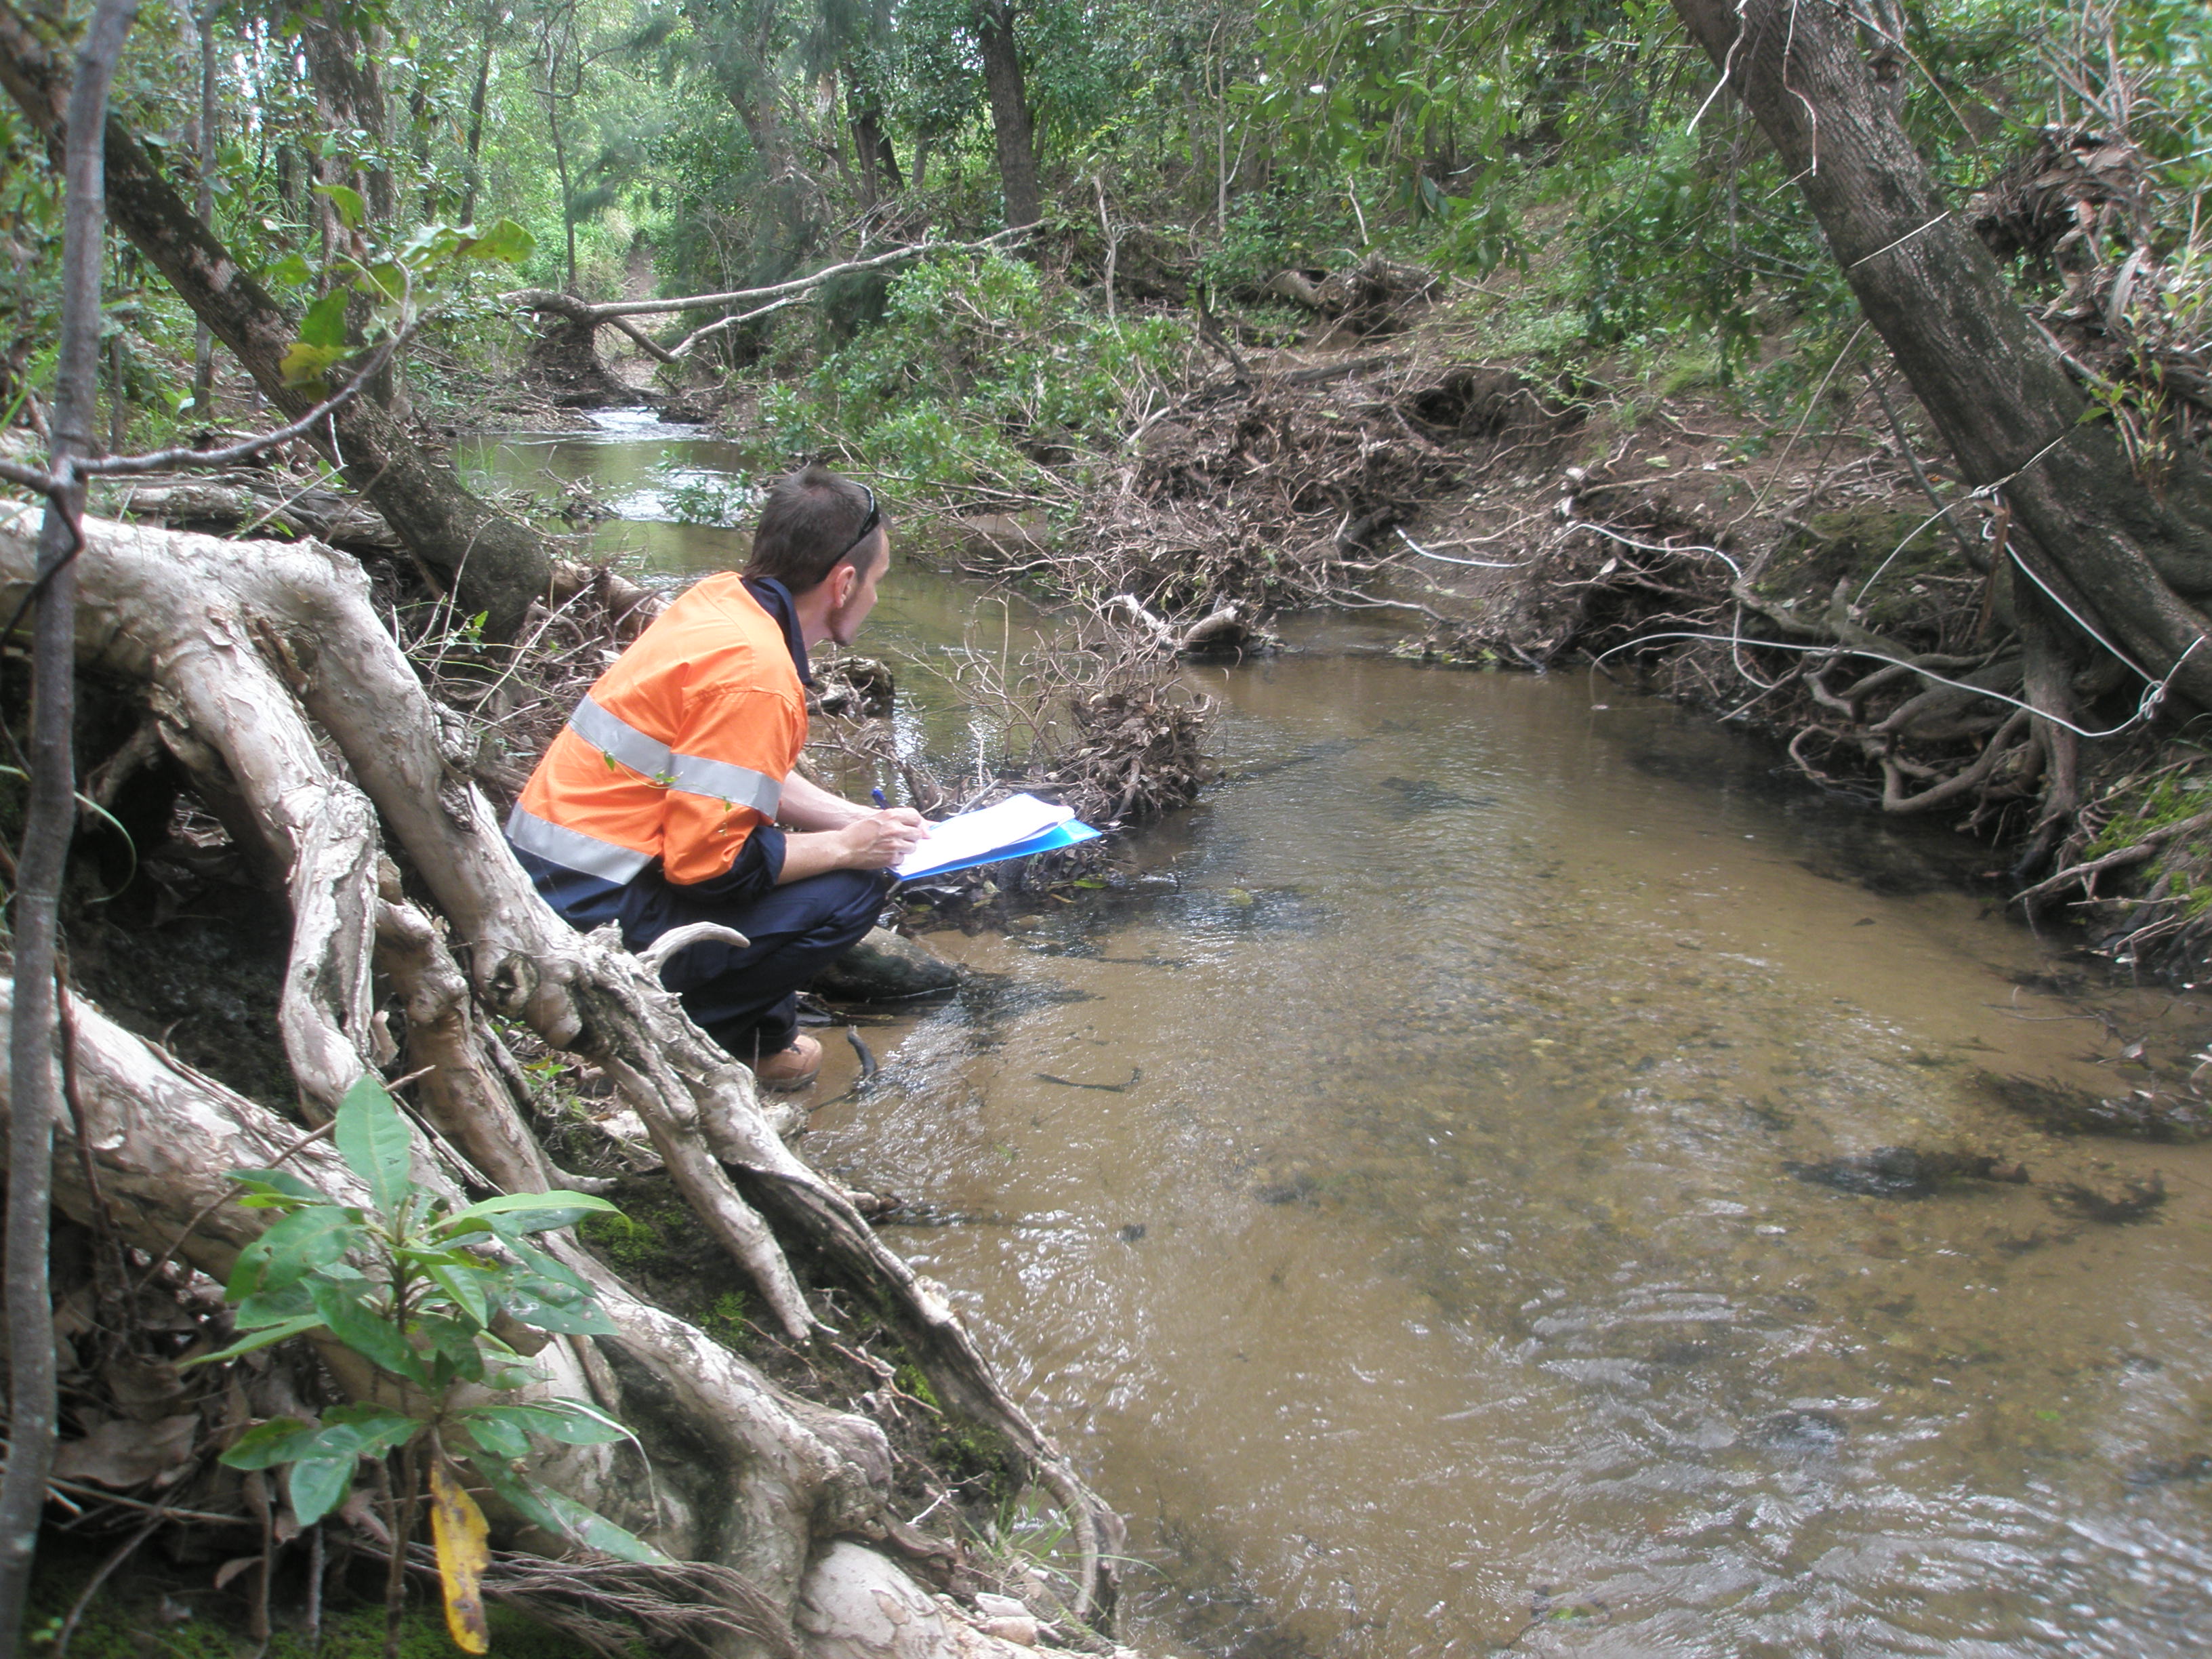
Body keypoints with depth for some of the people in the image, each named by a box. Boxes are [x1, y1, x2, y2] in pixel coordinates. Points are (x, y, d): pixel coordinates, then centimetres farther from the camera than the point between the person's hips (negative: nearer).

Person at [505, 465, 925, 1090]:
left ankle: (754, 1042, 18)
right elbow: (708, 862, -23)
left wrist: (862, 822, 12)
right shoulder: (753, 674, -23)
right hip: (591, 916, -9)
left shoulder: (724, 597, 4)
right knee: (852, 888, -11)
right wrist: (846, 847, -10)